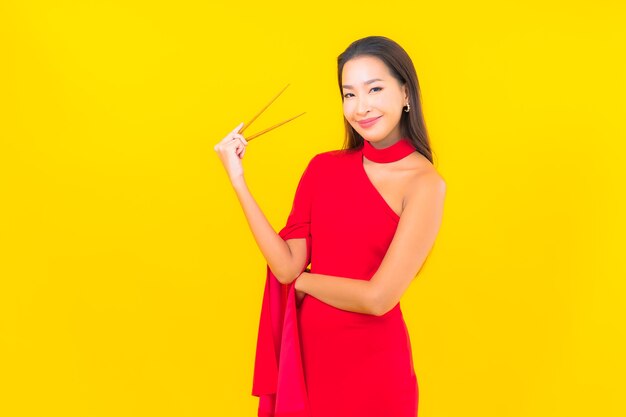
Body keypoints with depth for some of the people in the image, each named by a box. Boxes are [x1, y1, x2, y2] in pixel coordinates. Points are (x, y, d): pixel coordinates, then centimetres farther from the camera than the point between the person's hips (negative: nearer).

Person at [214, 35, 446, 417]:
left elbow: (378, 297, -19)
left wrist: (303, 281, -5)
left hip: (372, 361, -4)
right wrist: (238, 181, -8)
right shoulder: (324, 167, 2)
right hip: (306, 350, 4)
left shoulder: (425, 184, -12)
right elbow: (287, 267, -6)